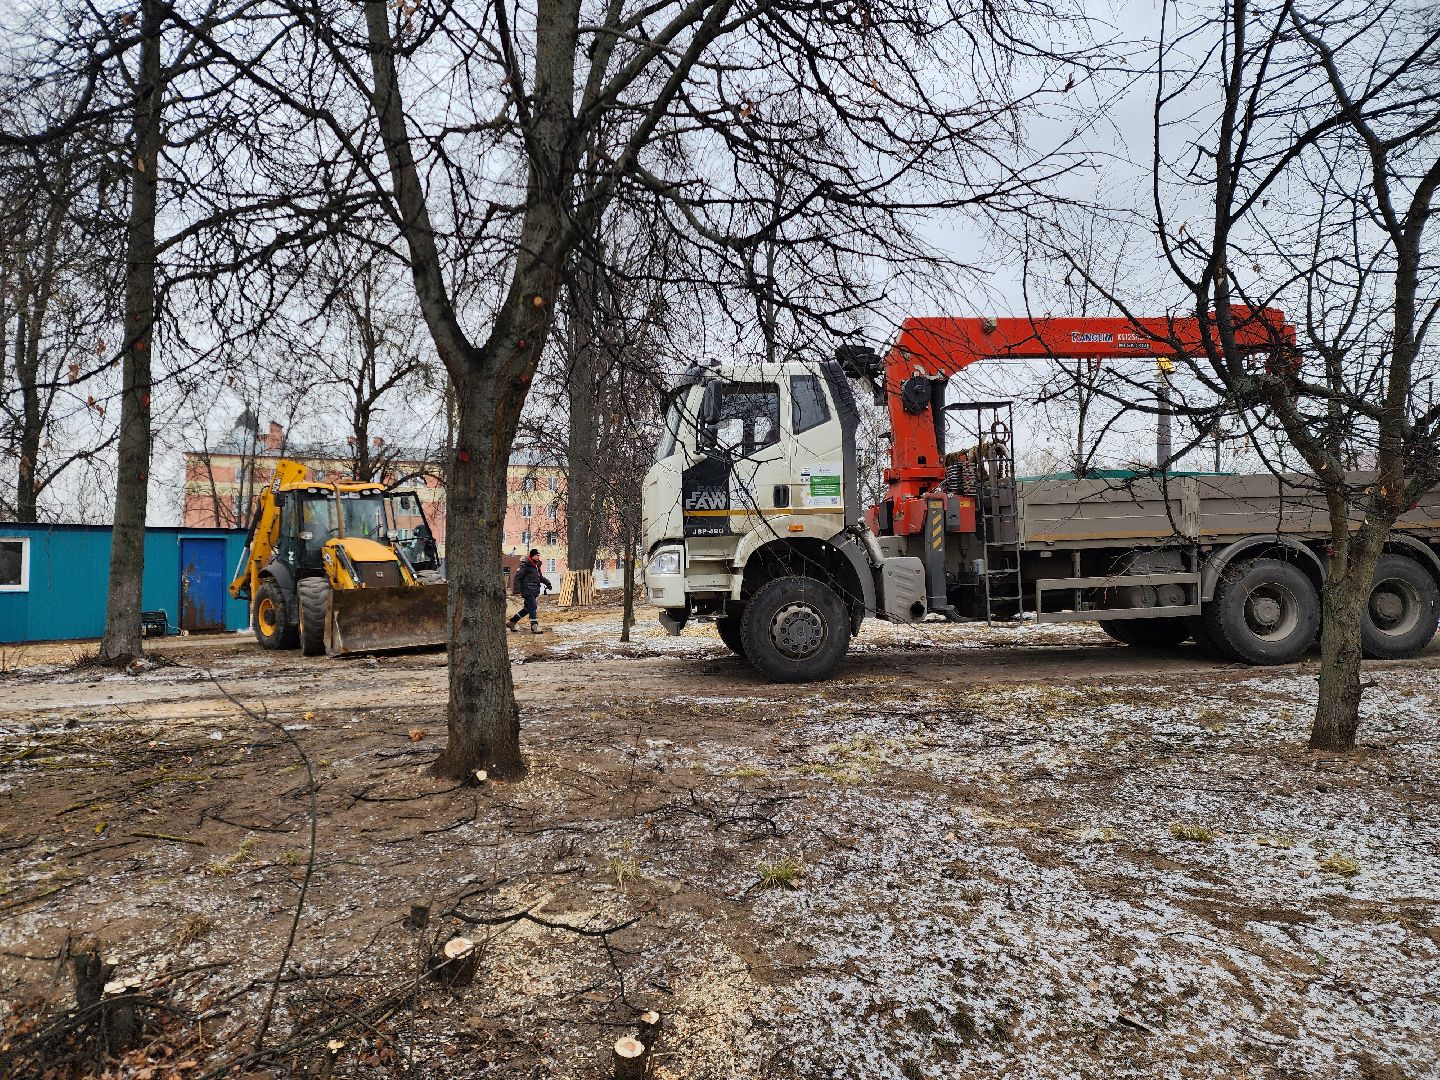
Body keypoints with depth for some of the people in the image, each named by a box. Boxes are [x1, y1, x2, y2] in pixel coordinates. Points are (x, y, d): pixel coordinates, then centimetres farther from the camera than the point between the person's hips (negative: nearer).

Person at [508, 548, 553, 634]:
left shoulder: (536, 565, 16)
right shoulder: (525, 565, -12)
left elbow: (540, 577, 28)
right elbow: (517, 578, -13)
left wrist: (547, 583, 13)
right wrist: (517, 591, -18)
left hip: (535, 592, 9)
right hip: (527, 591, -9)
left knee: (527, 608, 14)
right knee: (533, 608, -11)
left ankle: (512, 621, 25)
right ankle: (534, 626, -6)